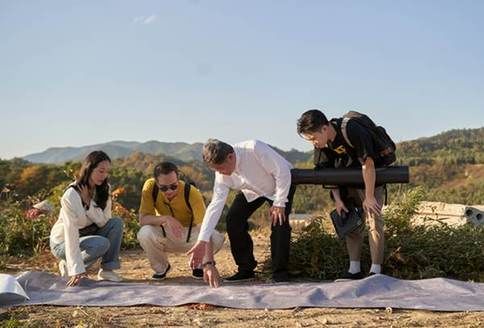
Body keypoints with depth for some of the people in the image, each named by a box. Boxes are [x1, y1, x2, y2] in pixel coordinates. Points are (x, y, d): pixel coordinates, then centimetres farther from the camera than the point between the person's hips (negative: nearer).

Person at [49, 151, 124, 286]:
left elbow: (104, 222, -16)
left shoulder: (103, 191, -6)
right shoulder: (71, 195, -27)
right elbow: (71, 233, -33)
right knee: (102, 243, -31)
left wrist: (89, 202, -29)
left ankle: (107, 270, -10)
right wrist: (77, 270, -38)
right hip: (62, 243, -6)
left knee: (117, 223, -16)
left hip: (87, 236, 6)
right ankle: (68, 266, -7)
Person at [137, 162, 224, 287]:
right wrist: (166, 218, -43)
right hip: (165, 235, 1)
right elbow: (143, 219, -24)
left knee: (217, 238, -31)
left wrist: (209, 263, -52)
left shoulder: (192, 193, -31)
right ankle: (161, 267, 1)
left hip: (190, 234, -1)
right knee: (144, 233, -32)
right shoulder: (150, 187, -23)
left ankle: (199, 265, 4)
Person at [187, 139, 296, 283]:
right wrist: (202, 242, -30)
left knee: (279, 222, -23)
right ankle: (246, 269, 3)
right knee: (233, 220, -11)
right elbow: (215, 205, -24)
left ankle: (280, 273, -6)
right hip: (252, 191, 5)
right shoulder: (222, 175, -22)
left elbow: (283, 172, -31)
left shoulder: (254, 149, -40)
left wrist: (279, 203, -27)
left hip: (282, 184, -5)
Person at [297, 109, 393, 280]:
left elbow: (368, 164, -27)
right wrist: (337, 199, -8)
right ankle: (354, 270, 8)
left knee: (373, 221, -12)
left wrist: (369, 196, -23)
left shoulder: (351, 131, -31)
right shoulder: (321, 143, -10)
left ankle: (375, 271, -11)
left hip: (372, 177, -7)